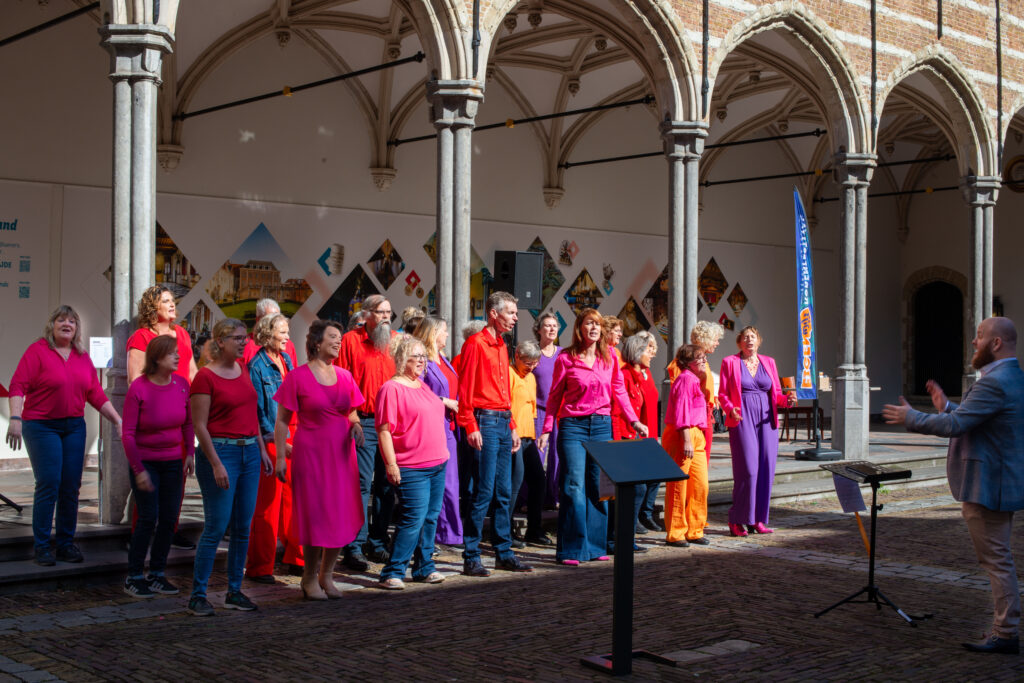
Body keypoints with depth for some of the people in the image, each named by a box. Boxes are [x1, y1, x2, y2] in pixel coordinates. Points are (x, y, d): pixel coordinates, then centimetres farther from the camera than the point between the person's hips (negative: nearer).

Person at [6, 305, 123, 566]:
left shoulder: (83, 357, 11)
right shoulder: (37, 351, -4)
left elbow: (96, 394, 14)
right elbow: (18, 386, -12)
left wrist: (118, 420, 9)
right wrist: (16, 419, -24)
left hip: (74, 427, 5)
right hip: (41, 426, -5)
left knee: (71, 487, 4)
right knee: (49, 484, -8)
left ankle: (66, 544, 14)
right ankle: (42, 547, 1)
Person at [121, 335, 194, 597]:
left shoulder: (181, 384, -2)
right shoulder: (138, 388, -14)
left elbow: (188, 423, 11)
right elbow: (128, 433, -12)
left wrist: (190, 453, 1)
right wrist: (138, 470, -14)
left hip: (172, 461, 5)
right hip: (145, 461, -4)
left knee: (169, 519, 4)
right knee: (148, 519, -6)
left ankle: (157, 575, 17)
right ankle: (134, 577, 7)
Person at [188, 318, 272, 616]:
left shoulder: (242, 370, 12)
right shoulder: (205, 377, -10)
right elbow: (199, 426, -12)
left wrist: (262, 450, 15)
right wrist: (216, 464, -17)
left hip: (249, 452, 7)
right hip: (220, 451, -7)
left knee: (243, 527, 8)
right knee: (216, 527, -6)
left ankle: (234, 592, 17)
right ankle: (198, 594, 4)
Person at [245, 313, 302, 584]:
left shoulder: (286, 360, 12)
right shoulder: (257, 366, -9)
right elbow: (257, 410, -11)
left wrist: (297, 433, 12)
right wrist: (277, 442, -14)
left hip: (292, 438, 7)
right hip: (269, 440, -7)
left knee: (294, 497, 9)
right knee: (267, 503, -2)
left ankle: (296, 556, 21)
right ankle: (259, 568, 6)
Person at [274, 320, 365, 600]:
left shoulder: (344, 376, 9)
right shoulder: (297, 377, -4)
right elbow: (282, 421, -3)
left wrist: (356, 425, -3)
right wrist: (281, 456, -9)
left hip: (342, 454, 5)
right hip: (311, 453, -5)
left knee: (341, 516, 5)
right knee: (315, 516, -2)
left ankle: (327, 576, 21)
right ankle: (310, 579, 15)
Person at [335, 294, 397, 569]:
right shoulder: (350, 340, -1)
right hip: (363, 422, -5)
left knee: (386, 485, 9)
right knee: (361, 485, -7)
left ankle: (378, 544, 20)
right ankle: (354, 548, -2)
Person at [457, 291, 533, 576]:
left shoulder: (501, 347, 18)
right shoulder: (475, 344, -8)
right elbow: (465, 389, -13)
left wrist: (512, 425, 18)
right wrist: (470, 426, -19)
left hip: (503, 422, 8)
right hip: (485, 422, -8)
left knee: (504, 493, 10)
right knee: (483, 492, -8)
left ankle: (504, 553, 17)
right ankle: (471, 558, -2)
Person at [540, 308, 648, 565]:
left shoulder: (610, 358, 8)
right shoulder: (566, 359, -1)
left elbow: (619, 392, 12)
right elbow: (554, 397, 4)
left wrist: (634, 421, 3)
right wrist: (547, 429, -3)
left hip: (602, 426, 3)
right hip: (573, 426, -3)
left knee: (598, 487, 5)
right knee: (574, 487, -8)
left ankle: (595, 546, 14)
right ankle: (571, 550, -4)